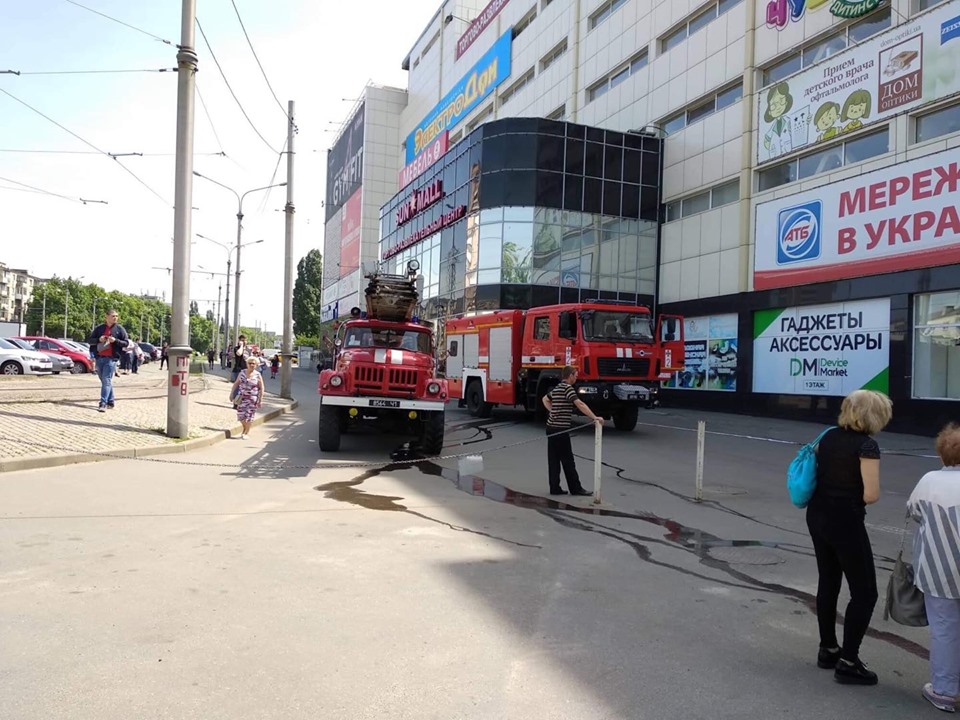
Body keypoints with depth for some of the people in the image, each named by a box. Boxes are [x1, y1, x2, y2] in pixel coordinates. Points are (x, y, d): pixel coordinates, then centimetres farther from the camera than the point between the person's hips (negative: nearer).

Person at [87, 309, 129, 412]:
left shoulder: (119, 329, 3)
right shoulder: (99, 328, 10)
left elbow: (126, 342, 3)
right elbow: (89, 340, 12)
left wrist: (115, 340, -14)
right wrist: (98, 339, -8)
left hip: (111, 358, -4)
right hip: (99, 358, 4)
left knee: (106, 381, -12)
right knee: (104, 381, 11)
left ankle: (103, 404, -16)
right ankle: (111, 401, 22)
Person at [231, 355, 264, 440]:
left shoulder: (258, 375, -7)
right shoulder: (242, 373, 2)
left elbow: (261, 388, -5)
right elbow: (236, 383, 11)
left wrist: (260, 400, -9)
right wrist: (232, 393, 8)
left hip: (252, 399, -3)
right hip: (242, 397, 3)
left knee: (249, 416, 3)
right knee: (241, 414, 1)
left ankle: (245, 433, 15)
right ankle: (245, 428, 28)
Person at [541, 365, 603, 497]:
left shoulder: (557, 388, 15)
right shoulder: (567, 388, -12)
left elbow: (545, 399, 33)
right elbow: (580, 404, -23)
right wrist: (594, 418, -27)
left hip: (551, 428, 9)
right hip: (560, 429, -9)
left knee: (554, 460, 9)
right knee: (568, 460, -1)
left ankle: (555, 488, 11)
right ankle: (575, 488, 5)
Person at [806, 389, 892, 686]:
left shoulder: (829, 436, 5)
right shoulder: (867, 445, -17)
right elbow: (870, 495, -20)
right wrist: (869, 491, 0)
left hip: (817, 516, 8)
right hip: (845, 522, -8)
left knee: (828, 583, 19)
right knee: (864, 593, 4)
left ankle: (827, 650, 30)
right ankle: (848, 662, 6)